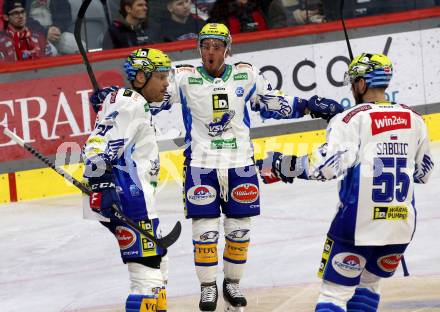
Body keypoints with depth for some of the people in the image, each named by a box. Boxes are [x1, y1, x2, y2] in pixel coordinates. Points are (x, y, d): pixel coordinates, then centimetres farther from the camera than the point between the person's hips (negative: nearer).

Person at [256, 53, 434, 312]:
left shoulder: (353, 118, -6)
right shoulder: (414, 120, 10)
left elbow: (331, 163, -19)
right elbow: (423, 173, 18)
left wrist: (285, 167, -12)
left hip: (359, 223, -5)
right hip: (402, 223, 5)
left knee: (336, 290, -1)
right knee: (369, 282, 24)